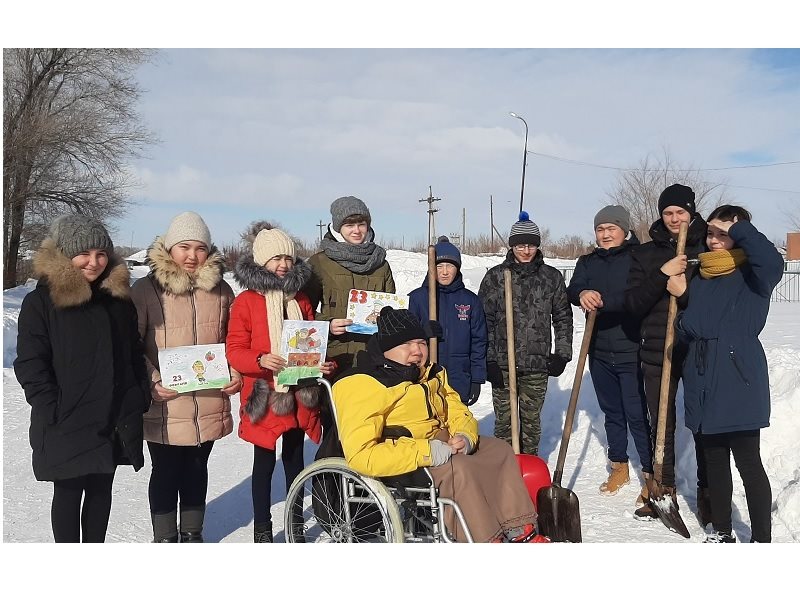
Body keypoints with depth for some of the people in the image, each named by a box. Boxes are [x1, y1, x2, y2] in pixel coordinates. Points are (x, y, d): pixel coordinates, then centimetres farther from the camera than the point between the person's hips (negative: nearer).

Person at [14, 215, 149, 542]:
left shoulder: (119, 298, 7)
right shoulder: (41, 302, -8)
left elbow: (134, 354, 14)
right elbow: (29, 364, -11)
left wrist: (140, 399, 5)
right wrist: (54, 411, -17)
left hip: (115, 419, 5)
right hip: (67, 425, -4)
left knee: (101, 490, 15)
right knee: (68, 493, 8)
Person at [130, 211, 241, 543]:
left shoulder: (220, 290, 5)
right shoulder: (145, 289, -5)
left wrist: (236, 373, -3)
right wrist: (153, 382, -17)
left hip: (209, 404, 3)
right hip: (164, 406, -3)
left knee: (196, 469, 18)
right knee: (166, 472, 11)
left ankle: (192, 533, 34)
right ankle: (164, 538, 28)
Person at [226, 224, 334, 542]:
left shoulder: (301, 300, 10)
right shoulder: (246, 301, -6)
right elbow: (235, 351, -9)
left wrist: (323, 364, -3)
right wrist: (260, 360, -28)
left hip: (300, 395, 5)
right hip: (266, 395, -4)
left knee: (295, 459, 15)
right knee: (265, 462, 6)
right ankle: (262, 528, 19)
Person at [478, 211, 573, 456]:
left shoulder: (552, 276, 5)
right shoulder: (495, 276, 0)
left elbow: (563, 317, 10)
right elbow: (485, 320, -1)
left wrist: (562, 353, 3)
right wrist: (489, 360, -6)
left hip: (538, 364, 1)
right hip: (502, 364, -1)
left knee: (532, 420, 12)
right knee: (504, 421, 6)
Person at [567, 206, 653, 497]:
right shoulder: (588, 262, 11)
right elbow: (572, 290, -5)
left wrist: (601, 301, -27)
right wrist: (582, 294, -28)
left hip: (632, 352, -5)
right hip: (600, 352, 5)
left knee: (637, 415, -5)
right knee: (611, 412, 16)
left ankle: (651, 473, 9)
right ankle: (619, 467, 31)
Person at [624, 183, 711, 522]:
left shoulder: (709, 248, 3)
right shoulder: (645, 253, 8)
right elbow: (633, 305, 0)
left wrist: (687, 292, -17)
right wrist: (662, 275, -13)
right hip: (657, 351, 2)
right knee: (661, 425, 10)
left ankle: (708, 493, 15)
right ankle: (663, 490, 24)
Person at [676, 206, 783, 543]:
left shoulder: (751, 275, -4)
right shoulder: (700, 278, 14)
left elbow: (773, 262, -29)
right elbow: (687, 327, 20)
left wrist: (738, 230, -19)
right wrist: (685, 324, -3)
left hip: (739, 381, -6)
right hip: (703, 381, 6)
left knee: (748, 463, -1)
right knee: (714, 461, 14)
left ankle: (761, 539, 11)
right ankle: (721, 531, 27)